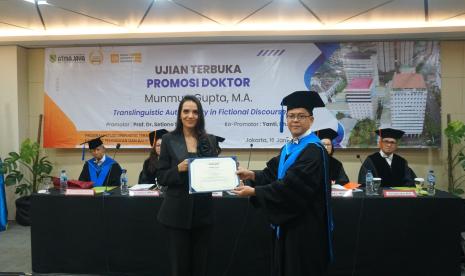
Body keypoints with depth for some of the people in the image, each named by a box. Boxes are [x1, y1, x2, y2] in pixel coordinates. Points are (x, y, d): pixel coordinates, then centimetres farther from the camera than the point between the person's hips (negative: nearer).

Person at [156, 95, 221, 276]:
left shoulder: (210, 140, 5)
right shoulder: (169, 140, -1)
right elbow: (161, 177, -2)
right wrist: (179, 169, -20)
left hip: (203, 210, 2)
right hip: (178, 212, -2)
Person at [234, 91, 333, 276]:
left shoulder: (314, 150, -18)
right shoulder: (288, 149, 11)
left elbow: (290, 186, -26)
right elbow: (273, 175, 8)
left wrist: (253, 191, -23)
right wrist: (252, 175, -10)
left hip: (305, 226, -9)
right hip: (287, 223, 9)